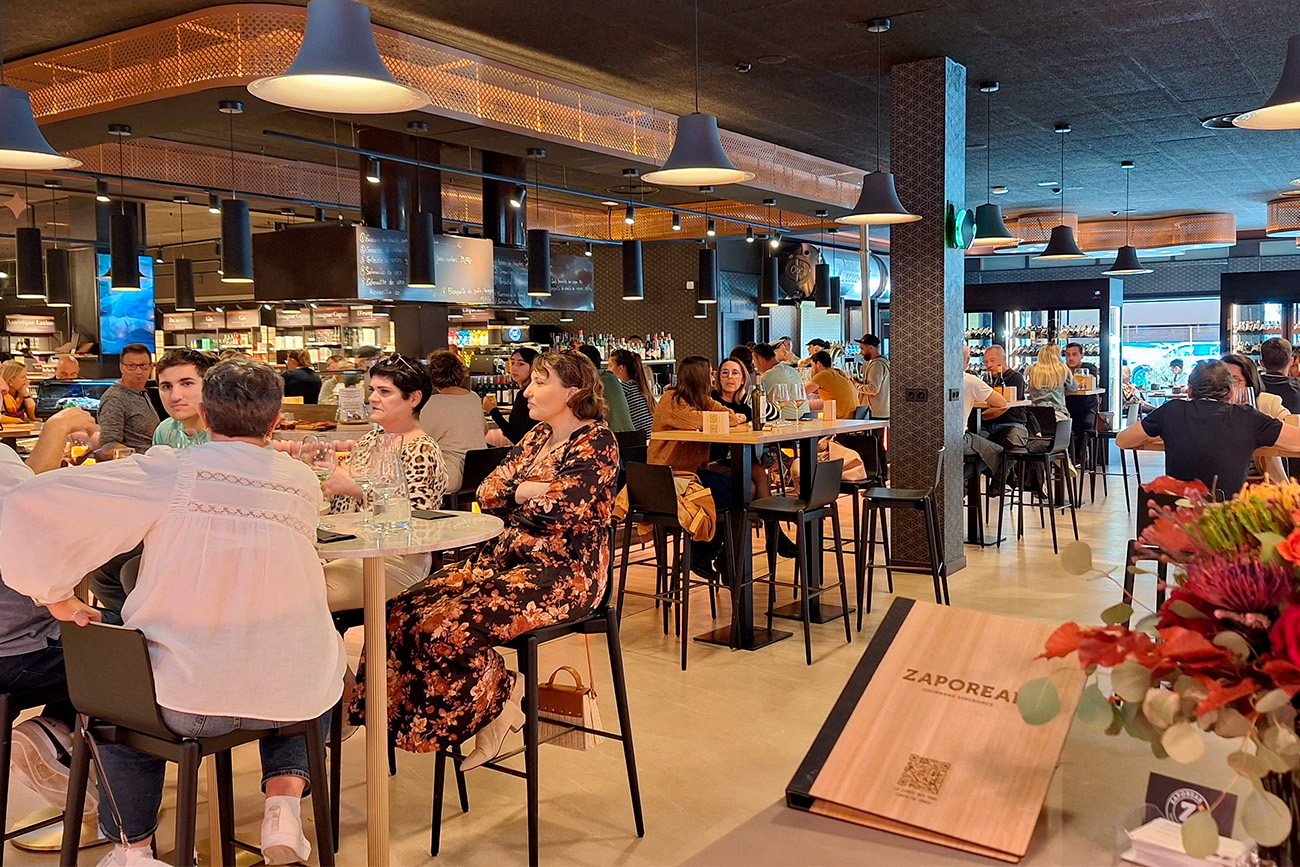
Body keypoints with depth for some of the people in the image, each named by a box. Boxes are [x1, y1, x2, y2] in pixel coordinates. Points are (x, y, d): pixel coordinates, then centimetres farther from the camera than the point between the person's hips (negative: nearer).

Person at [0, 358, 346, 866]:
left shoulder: (167, 473, -9)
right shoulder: (304, 484, -1)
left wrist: (59, 598, -2)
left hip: (185, 702, -1)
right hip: (290, 697, 1)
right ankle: (284, 800, 17)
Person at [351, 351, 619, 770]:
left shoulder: (596, 441, -7)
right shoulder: (537, 436, 18)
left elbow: (561, 508, -19)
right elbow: (487, 493, 10)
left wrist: (517, 489, 0)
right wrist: (534, 490, -7)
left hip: (561, 572, -8)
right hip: (506, 558, 8)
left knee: (453, 626, -26)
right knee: (405, 612, -11)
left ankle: (501, 700, -2)